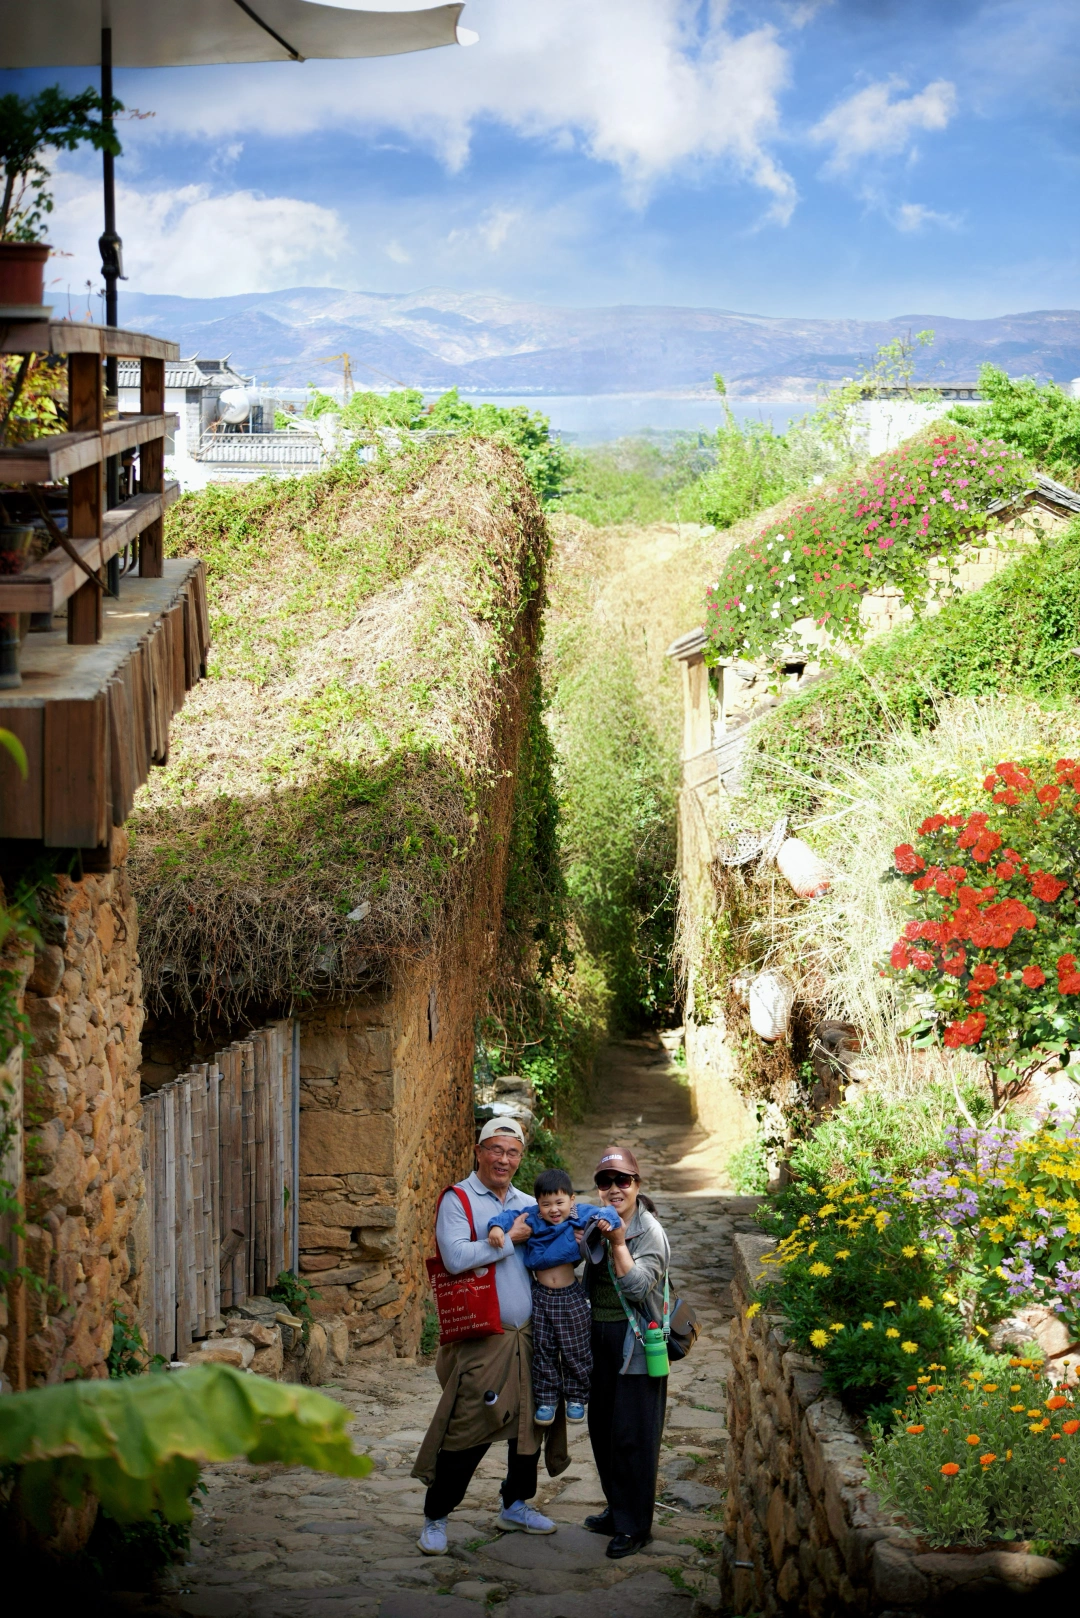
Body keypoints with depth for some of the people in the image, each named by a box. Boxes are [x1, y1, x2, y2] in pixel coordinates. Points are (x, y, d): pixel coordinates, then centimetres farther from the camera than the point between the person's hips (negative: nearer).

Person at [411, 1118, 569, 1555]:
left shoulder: (529, 1204, 14)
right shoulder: (458, 1201, -6)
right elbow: (456, 1257, -22)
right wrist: (509, 1239, -15)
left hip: (528, 1336, 7)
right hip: (481, 1339, -6)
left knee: (531, 1420, 13)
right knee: (466, 1431, -6)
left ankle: (516, 1504, 31)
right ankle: (435, 1519, 6)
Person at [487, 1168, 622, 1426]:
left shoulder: (580, 1215, -8)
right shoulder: (531, 1219, -3)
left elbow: (604, 1213, -9)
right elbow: (509, 1216, -2)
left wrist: (606, 1219, -32)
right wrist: (496, 1226, -23)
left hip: (572, 1298, -2)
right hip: (540, 1297, 2)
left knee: (575, 1351, 7)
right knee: (543, 1351, 9)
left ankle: (575, 1398, 22)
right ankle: (547, 1399, 21)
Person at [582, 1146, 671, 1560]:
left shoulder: (649, 1231, -13)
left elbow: (637, 1285, -21)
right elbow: (591, 1280, 13)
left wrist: (619, 1244, -29)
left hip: (635, 1342, -7)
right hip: (601, 1337, 7)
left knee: (632, 1435, -3)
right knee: (601, 1428, 13)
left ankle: (635, 1526, 6)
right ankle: (617, 1510, 28)